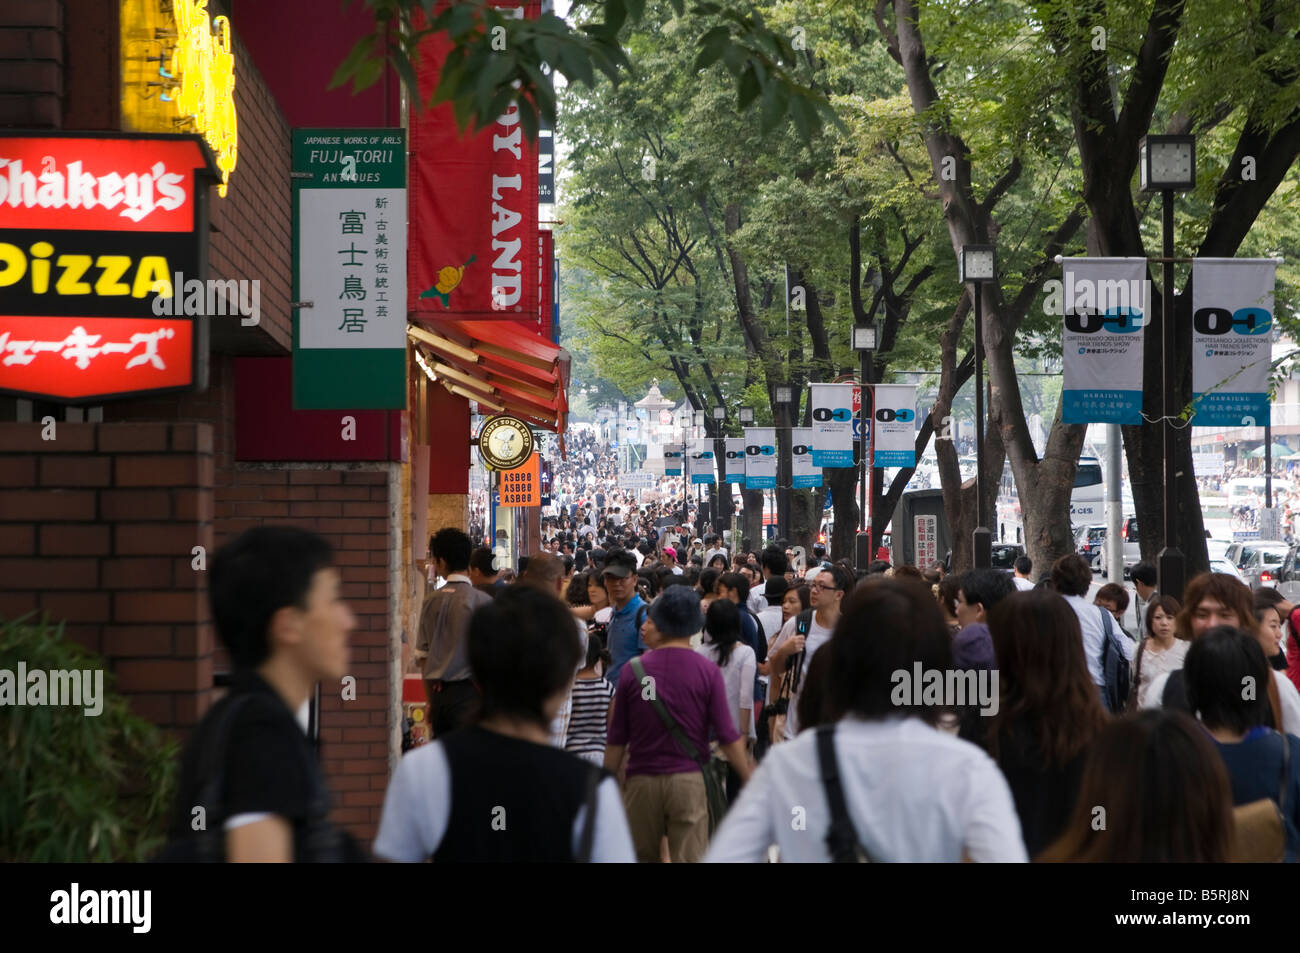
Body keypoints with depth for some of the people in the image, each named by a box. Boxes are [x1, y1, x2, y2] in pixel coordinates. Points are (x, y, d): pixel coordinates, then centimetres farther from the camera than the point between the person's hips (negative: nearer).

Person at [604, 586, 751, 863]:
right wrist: (751, 783, 1)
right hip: (688, 780, -1)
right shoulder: (708, 672, -5)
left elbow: (617, 740, 2)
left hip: (641, 781, 1)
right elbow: (727, 737, -7)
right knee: (689, 858, -1)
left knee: (642, 857, 15)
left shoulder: (632, 671, -2)